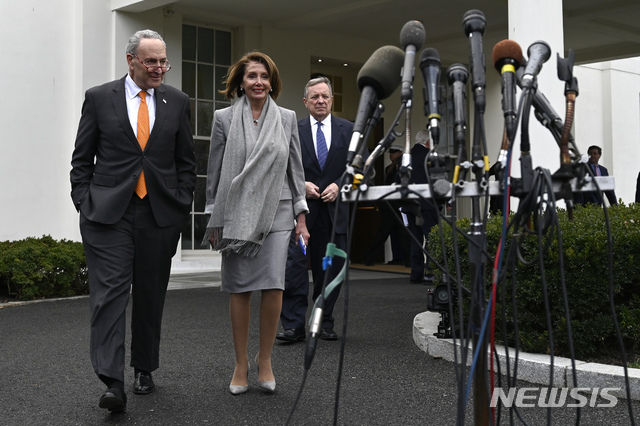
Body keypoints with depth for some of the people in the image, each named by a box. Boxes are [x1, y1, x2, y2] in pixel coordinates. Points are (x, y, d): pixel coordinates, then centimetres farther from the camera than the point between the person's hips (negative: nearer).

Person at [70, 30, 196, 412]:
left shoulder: (177, 102, 9)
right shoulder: (99, 98, 4)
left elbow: (186, 162, 12)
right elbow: (82, 160, 7)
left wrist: (181, 206, 4)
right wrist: (84, 204, -1)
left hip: (160, 214, 2)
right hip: (109, 212, -2)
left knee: (150, 297, 10)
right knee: (110, 293, -11)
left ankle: (145, 369, 25)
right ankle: (113, 382, -13)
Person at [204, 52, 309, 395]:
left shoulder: (287, 118, 9)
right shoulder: (224, 118, 5)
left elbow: (295, 169, 10)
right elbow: (214, 172, 7)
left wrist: (301, 217, 6)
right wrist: (213, 221, 5)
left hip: (276, 213, 1)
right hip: (236, 215, 0)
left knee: (273, 286, -9)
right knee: (239, 289, 1)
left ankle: (265, 360, 8)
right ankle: (241, 364, 13)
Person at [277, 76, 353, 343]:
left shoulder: (348, 129, 9)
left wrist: (338, 185, -8)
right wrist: (301, 184, -10)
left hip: (335, 209, 2)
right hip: (301, 210, -1)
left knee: (331, 269, 6)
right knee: (295, 266, -9)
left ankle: (324, 324, 18)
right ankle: (294, 326, -5)